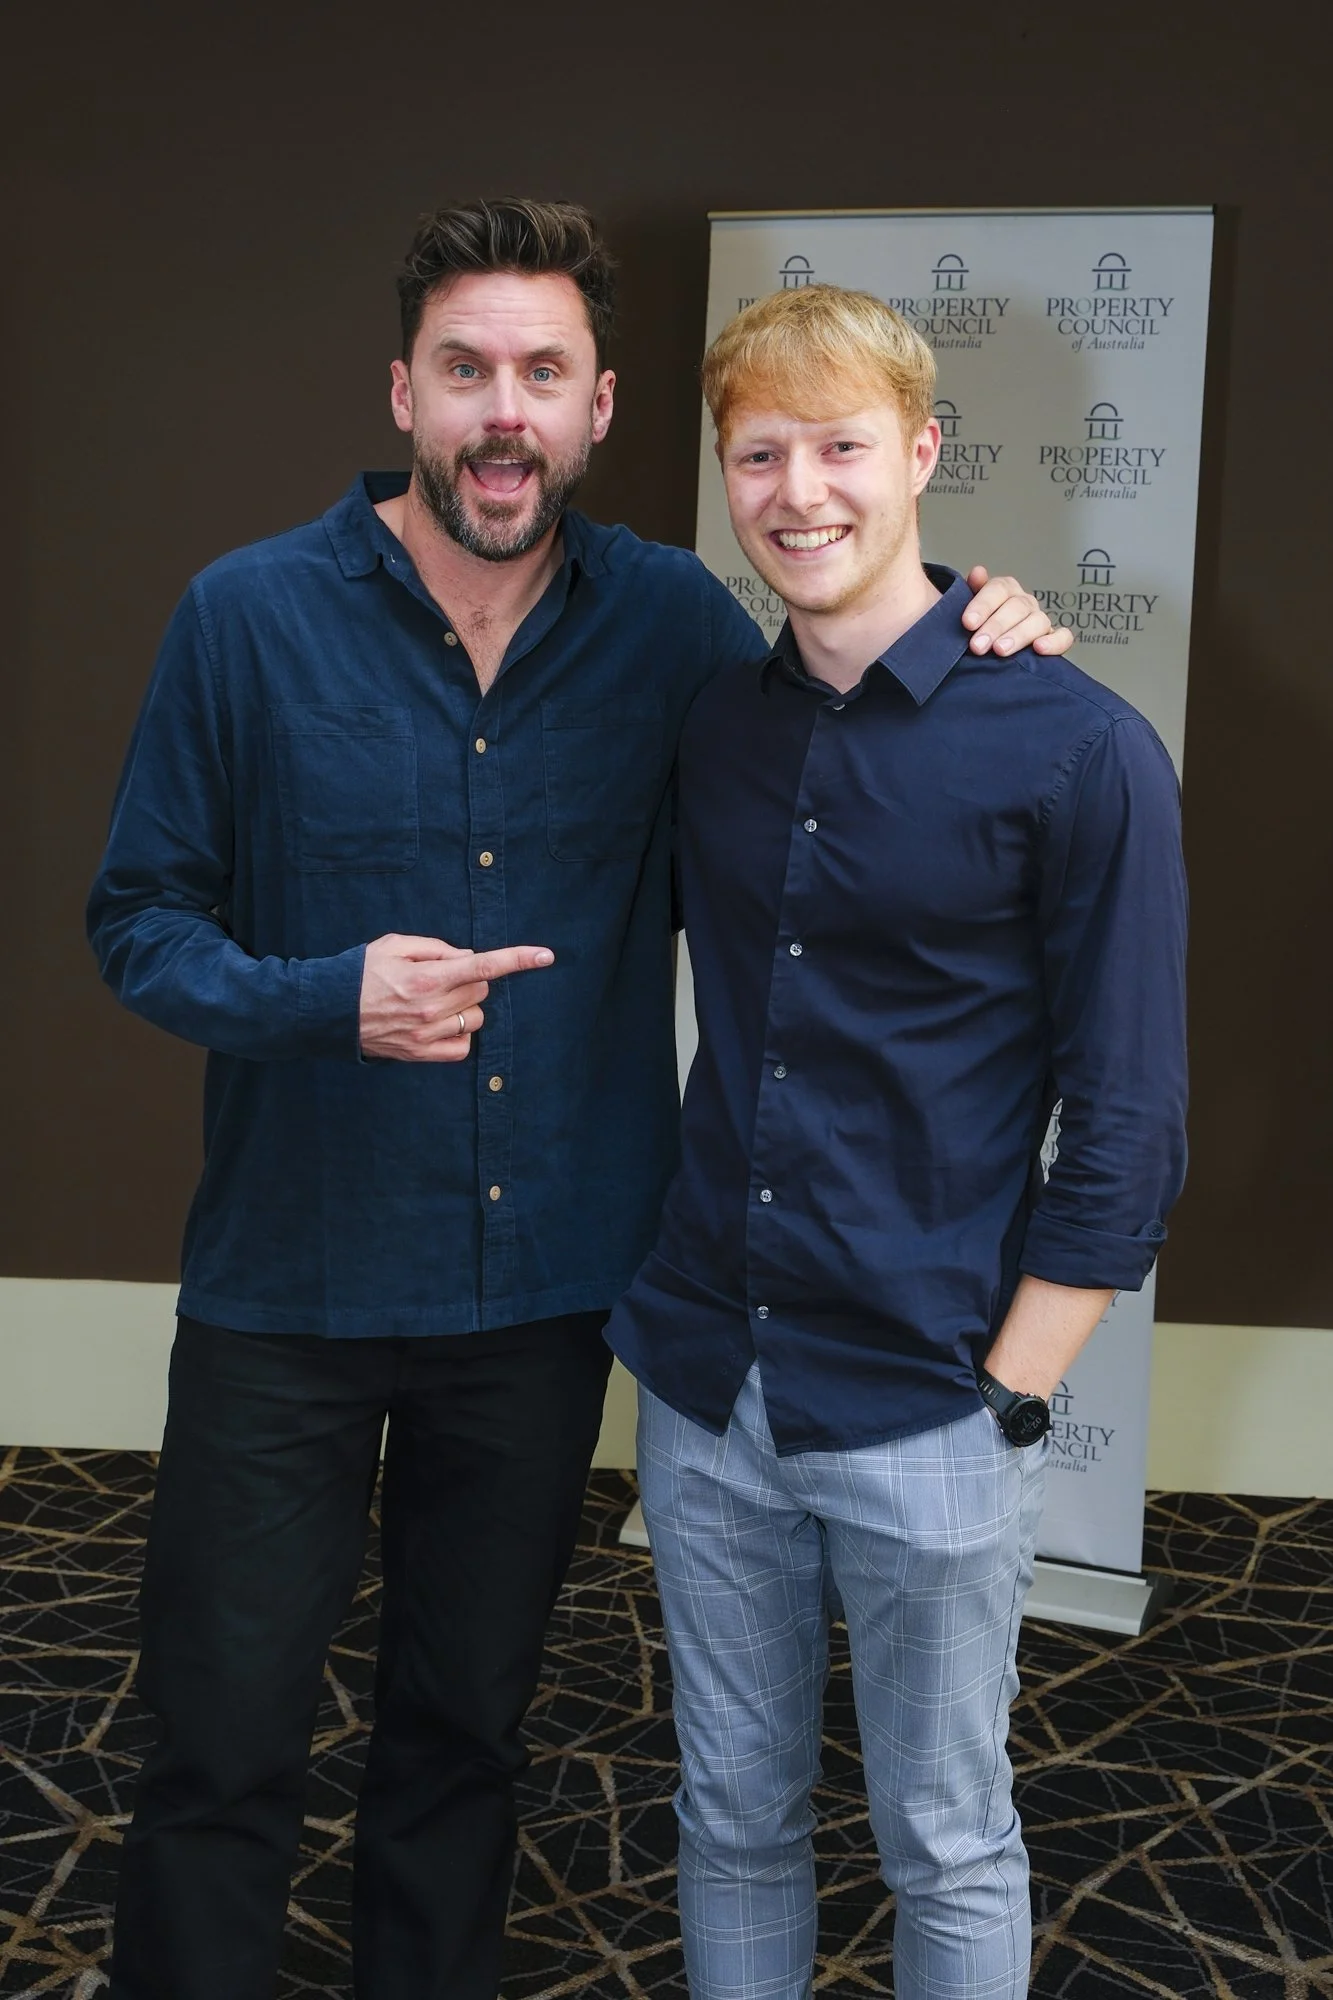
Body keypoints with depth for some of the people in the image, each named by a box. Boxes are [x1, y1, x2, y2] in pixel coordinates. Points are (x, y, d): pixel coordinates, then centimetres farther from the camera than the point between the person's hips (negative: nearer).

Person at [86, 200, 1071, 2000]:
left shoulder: (669, 622, -3)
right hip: (289, 1287, -2)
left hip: (548, 1286, 2)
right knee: (224, 1749, 8)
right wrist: (324, 997, -23)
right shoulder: (251, 617, -9)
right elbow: (138, 918, -4)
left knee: (466, 1725, 20)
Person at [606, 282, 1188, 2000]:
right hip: (705, 1392, 4)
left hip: (928, 1420, -4)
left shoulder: (1079, 751, -11)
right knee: (732, 1822, 18)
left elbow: (1124, 1130, -9)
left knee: (947, 1849, 15)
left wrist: (1004, 1402, -11)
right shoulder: (711, 724, 4)